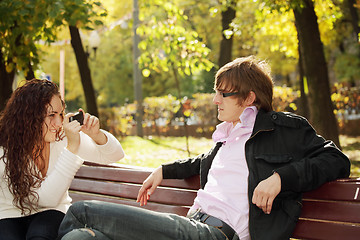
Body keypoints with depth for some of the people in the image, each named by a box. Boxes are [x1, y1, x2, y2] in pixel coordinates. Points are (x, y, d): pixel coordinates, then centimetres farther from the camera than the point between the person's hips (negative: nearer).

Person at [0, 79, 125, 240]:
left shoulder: (62, 138, -9)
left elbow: (115, 155, 0)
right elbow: (46, 199, -28)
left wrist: (96, 134, -22)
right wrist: (72, 147, -31)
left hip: (52, 214, 1)